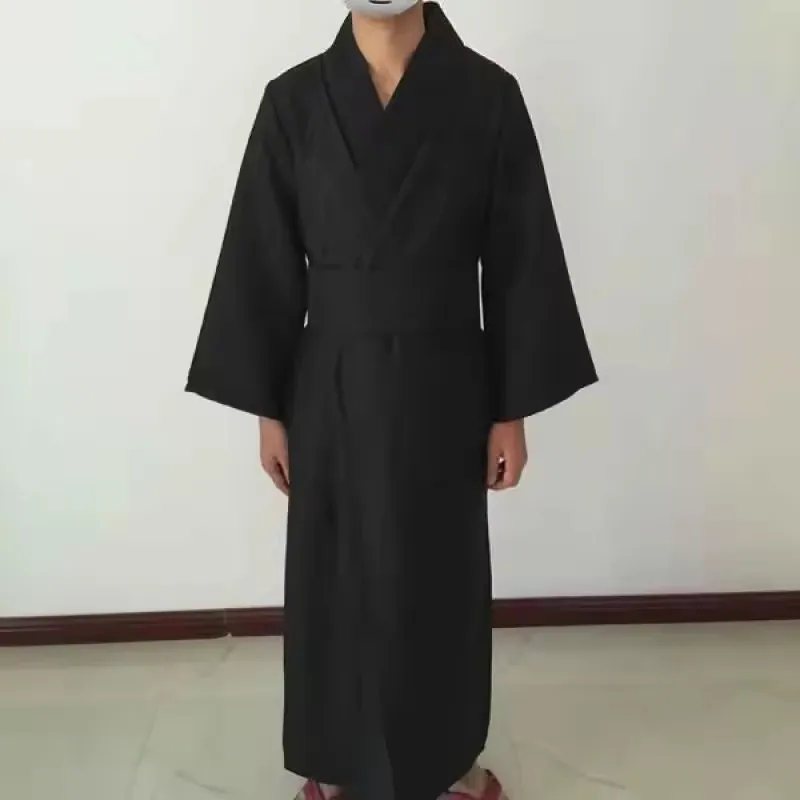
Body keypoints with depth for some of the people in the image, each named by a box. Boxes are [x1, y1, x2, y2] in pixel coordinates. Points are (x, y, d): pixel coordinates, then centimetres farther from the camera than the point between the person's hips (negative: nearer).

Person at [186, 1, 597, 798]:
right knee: (336, 577, 12)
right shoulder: (294, 101, -1)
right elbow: (266, 264, 1)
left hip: (444, 386, 0)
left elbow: (519, 263, -2)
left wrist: (513, 408, -3)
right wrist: (267, 407, 0)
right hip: (332, 389, 1)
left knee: (443, 574, 13)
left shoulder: (487, 96, -3)